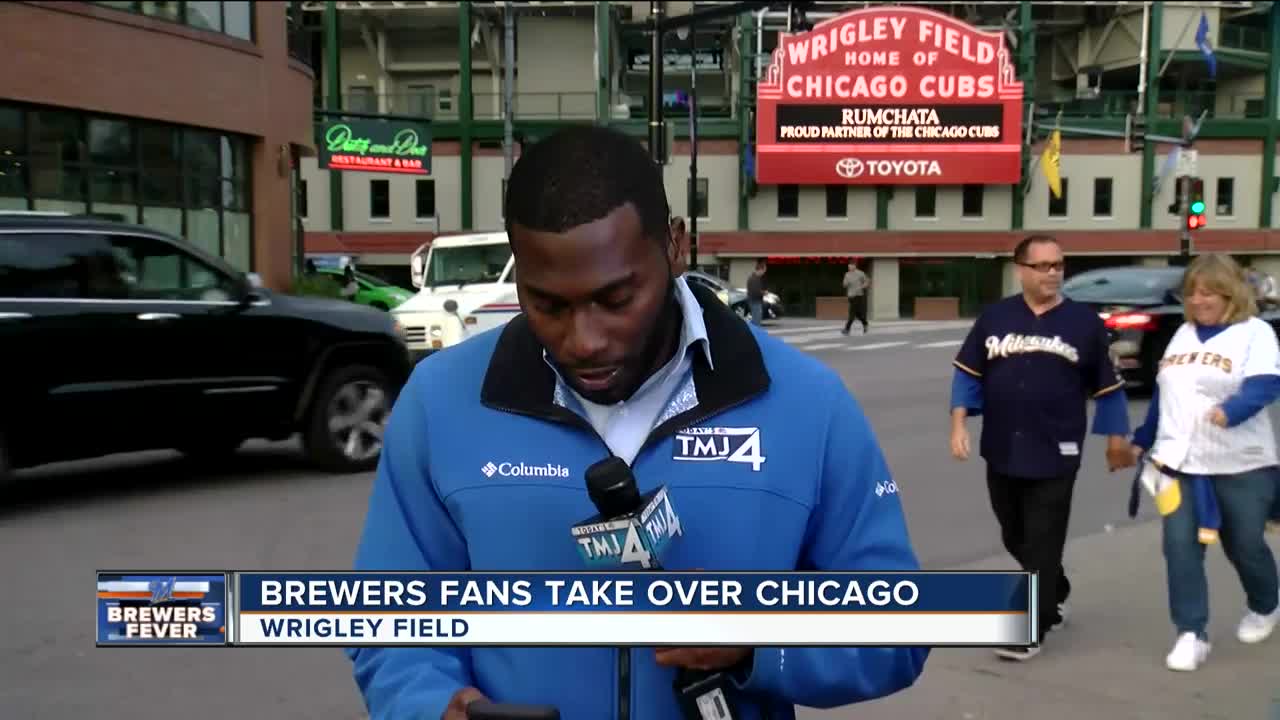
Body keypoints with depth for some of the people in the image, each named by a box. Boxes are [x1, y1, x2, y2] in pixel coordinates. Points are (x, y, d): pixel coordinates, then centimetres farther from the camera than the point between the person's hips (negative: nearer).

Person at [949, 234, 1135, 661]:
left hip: (1056, 457, -3)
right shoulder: (995, 318, 2)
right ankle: (1055, 597, 42)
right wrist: (959, 424, -4)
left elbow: (1107, 387, 5)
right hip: (1002, 454, 3)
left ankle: (1032, 630, 6)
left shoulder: (1084, 322, -1)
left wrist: (1116, 439, 8)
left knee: (1042, 546, -2)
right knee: (1016, 540, 18)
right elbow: (967, 373, 5)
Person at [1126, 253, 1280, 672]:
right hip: (1180, 462, 4)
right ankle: (1191, 634, 3)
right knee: (1180, 546, -6)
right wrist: (1142, 441, 22)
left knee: (1244, 545, 11)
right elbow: (1163, 393, 19)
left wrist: (1229, 410, -43)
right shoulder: (1183, 334, 12)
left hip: (1241, 465, -4)